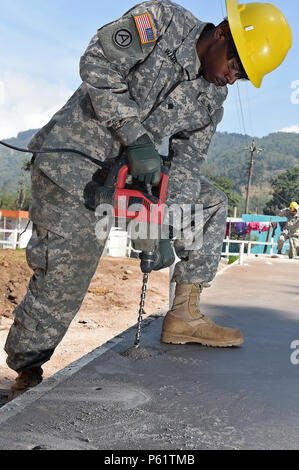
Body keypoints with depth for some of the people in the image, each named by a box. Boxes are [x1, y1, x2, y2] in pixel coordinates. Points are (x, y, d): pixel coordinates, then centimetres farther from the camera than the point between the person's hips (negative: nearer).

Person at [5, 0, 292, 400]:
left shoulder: (213, 100, 7)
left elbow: (186, 162, 2)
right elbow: (97, 63, -15)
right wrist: (137, 137, -23)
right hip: (73, 158, -7)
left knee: (211, 204, 4)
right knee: (63, 281, -8)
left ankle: (183, 317, 3)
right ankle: (26, 376, 14)